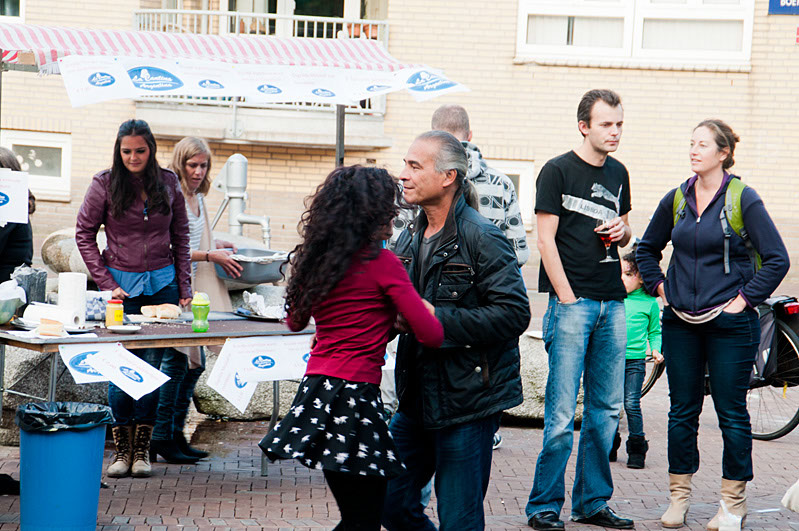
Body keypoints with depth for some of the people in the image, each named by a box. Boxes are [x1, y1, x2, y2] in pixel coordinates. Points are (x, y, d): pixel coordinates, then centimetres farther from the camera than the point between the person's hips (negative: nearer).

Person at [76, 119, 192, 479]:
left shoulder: (168, 184, 4)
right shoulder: (105, 184, -2)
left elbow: (180, 237, 12)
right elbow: (84, 234, 2)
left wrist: (184, 287, 7)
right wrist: (106, 284, -4)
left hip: (162, 283, 2)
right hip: (123, 284, -2)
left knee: (151, 367, 0)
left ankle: (142, 449, 8)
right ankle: (122, 449, 6)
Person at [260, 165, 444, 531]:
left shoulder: (313, 260, 9)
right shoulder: (382, 263, -9)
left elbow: (295, 321, 28)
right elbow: (432, 335, -12)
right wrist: (425, 307, 8)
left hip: (317, 386, 8)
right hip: (355, 394, -8)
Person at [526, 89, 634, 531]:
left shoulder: (618, 174, 16)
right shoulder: (557, 171, -3)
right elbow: (546, 239, -6)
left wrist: (622, 230, 3)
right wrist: (567, 298, -12)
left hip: (612, 303, 6)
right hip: (572, 300, -6)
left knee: (606, 408, 7)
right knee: (561, 412, -8)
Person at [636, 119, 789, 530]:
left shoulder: (742, 199, -6)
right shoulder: (677, 199, 7)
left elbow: (777, 258, -7)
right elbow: (648, 249, 22)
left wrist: (745, 299, -9)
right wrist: (659, 288, 10)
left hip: (729, 322, -4)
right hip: (681, 322, 4)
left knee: (731, 413, 1)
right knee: (682, 412, 8)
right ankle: (679, 495, 17)